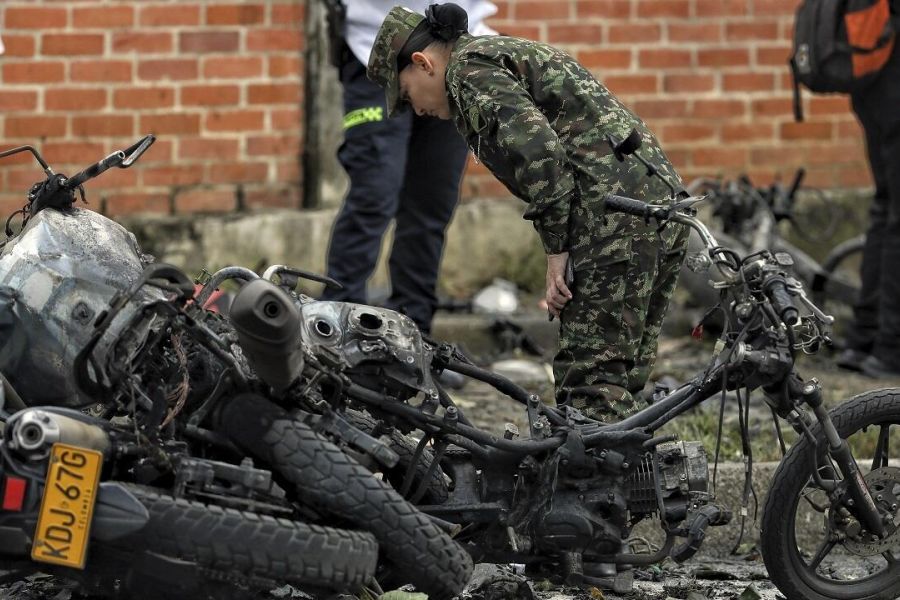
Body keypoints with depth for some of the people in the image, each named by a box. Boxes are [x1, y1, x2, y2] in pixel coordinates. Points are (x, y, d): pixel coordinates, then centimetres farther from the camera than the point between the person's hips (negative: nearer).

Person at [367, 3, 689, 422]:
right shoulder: (512, 57, 29)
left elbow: (538, 150, -18)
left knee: (587, 381, -10)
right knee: (619, 385, 11)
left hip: (618, 219, -10)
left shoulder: (470, 70, -2)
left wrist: (557, 250, -12)